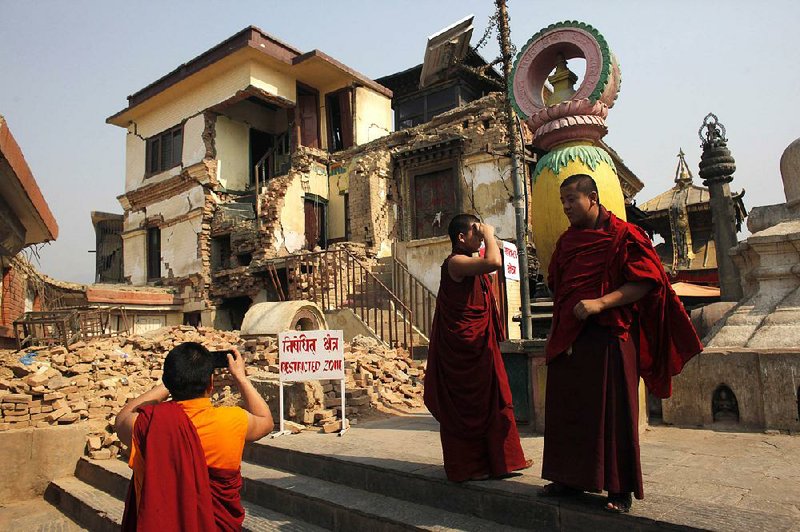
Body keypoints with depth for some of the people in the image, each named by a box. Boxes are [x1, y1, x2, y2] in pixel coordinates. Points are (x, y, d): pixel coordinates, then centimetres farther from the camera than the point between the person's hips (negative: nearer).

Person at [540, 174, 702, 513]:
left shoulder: (623, 235, -4)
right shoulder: (566, 241, 15)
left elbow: (645, 282, -12)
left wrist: (600, 303, -21)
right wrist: (555, 331, 15)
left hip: (608, 336, -6)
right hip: (568, 339, 6)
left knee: (612, 411, 0)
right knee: (566, 409, 8)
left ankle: (620, 488, 13)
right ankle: (570, 478, 21)